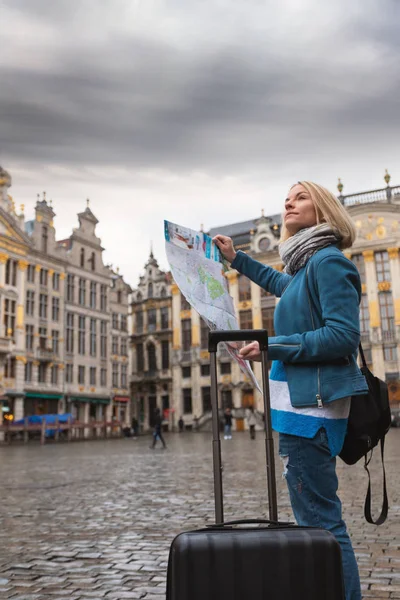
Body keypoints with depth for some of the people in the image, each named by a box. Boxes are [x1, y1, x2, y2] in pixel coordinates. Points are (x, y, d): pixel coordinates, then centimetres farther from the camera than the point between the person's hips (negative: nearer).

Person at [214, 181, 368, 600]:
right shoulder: (306, 267, 18)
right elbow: (280, 283, 42)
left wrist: (273, 346, -17)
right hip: (304, 403, 10)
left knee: (319, 518, -6)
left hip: (310, 405, -10)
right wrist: (237, 260, 44)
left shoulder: (328, 260, -10)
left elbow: (343, 335, -19)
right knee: (320, 516, 18)